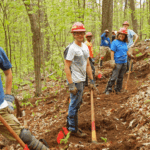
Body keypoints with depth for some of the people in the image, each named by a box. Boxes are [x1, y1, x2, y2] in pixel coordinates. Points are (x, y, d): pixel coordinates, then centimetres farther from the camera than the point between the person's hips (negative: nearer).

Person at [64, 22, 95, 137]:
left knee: (77, 103, 17)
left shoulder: (85, 47, 12)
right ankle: (73, 129, 12)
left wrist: (92, 80, 14)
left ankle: (70, 124, 31)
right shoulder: (71, 48, -15)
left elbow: (87, 65, 17)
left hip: (82, 80, 9)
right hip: (75, 81, -9)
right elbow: (67, 67, -18)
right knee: (75, 104, 0)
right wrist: (71, 85, -22)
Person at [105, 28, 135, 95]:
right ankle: (108, 89, 1)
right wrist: (112, 61, -16)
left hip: (124, 62, 7)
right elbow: (112, 52, -11)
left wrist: (130, 56, 33)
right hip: (117, 62, -7)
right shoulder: (115, 42, -7)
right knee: (114, 77, -8)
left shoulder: (125, 43, 11)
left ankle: (118, 89, 23)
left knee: (121, 77, 12)